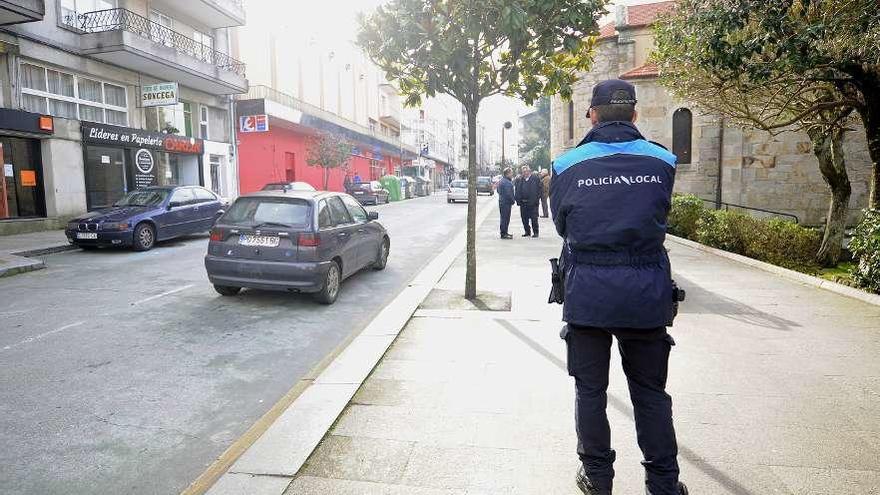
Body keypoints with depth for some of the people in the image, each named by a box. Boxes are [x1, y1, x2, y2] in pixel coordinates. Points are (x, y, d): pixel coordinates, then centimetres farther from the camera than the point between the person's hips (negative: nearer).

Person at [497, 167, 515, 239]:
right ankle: (503, 234, -2)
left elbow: (498, 191, 22)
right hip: (506, 202, -10)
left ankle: (504, 232, 25)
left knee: (504, 218, 17)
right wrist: (513, 201, -10)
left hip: (502, 201, 10)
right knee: (505, 218, -5)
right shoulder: (507, 182, -20)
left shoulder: (501, 180, 13)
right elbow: (508, 194, -23)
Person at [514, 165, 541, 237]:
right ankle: (527, 232, 20)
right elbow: (517, 191, 11)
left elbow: (539, 190, -2)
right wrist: (518, 200, 0)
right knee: (524, 219, 8)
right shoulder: (519, 180, 10)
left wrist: (536, 200, -11)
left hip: (532, 203, -4)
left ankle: (535, 232, 8)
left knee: (534, 218, 0)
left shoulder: (536, 179, 0)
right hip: (523, 203, 4)